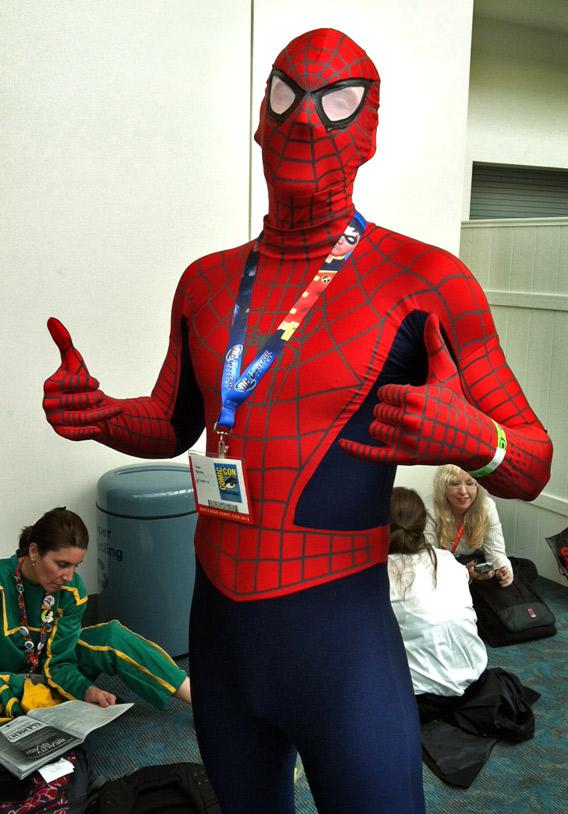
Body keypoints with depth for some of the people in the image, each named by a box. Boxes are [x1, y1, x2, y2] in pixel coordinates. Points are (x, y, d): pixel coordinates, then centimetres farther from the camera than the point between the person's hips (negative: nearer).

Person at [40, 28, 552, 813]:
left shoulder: (425, 279, -12)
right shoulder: (208, 282, 4)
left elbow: (531, 468, -6)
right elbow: (171, 426, 17)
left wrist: (471, 437, -30)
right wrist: (94, 413, -5)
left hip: (343, 637, -5)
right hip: (219, 627, 6)